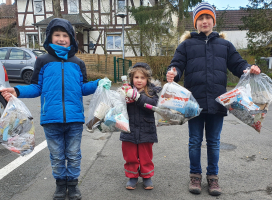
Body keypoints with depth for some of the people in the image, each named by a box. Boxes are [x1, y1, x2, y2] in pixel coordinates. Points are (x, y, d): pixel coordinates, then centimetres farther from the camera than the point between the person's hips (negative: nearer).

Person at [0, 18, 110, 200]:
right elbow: (36, 88, 6)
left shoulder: (78, 63, 9)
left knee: (73, 155, 12)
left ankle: (73, 183, 31)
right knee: (57, 156, 14)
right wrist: (17, 91, -10)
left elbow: (83, 88, 9)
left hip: (75, 119, 1)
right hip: (51, 119, 0)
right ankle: (61, 184, 34)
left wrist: (98, 84, -7)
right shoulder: (43, 61, 5)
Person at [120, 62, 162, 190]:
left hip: (146, 131, -1)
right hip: (129, 130, 1)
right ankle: (132, 176, 34)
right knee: (130, 157, 15)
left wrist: (137, 96, -29)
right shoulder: (126, 90, 1)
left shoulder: (152, 91, -4)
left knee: (146, 157, 15)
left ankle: (147, 176, 34)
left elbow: (153, 104, -21)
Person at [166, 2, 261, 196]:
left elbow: (237, 64, 12)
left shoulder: (224, 44, 15)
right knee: (195, 142, 9)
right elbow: (177, 65, 1)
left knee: (214, 142, 12)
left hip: (217, 103, 2)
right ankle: (195, 175, 27)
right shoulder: (187, 45, 9)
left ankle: (213, 177, 29)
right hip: (194, 102, -1)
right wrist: (173, 73, -22)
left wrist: (249, 69, -9)